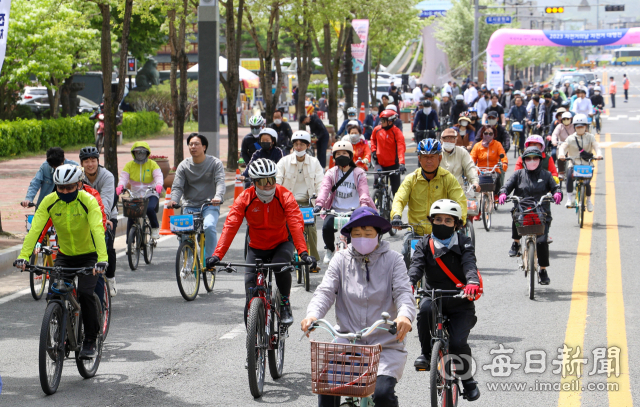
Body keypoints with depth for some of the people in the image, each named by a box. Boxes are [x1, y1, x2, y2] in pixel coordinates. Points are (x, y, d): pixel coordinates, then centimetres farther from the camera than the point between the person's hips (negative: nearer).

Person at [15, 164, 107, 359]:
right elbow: (35, 229, -19)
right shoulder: (49, 201, -13)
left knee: (85, 294, -21)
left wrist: (102, 260, -46)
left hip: (88, 255, -3)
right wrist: (23, 256, -33)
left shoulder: (88, 201, -22)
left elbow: (98, 230, -32)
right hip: (64, 255, 3)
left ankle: (91, 341, -5)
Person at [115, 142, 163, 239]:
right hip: (135, 196, 2)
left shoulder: (152, 164, 4)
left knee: (149, 209, -32)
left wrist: (159, 185, -32)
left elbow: (158, 176, -9)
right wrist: (120, 186, -28)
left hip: (150, 195, -2)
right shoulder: (129, 165, 8)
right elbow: (123, 177, -5)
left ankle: (155, 227, -5)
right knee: (131, 216, -14)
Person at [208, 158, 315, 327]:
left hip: (281, 244, -1)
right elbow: (230, 226, -24)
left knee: (281, 266, -32)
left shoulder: (285, 196, -18)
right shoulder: (244, 199, -16)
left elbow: (296, 224, -29)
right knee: (250, 280, -16)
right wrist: (217, 255, -36)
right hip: (256, 248, 1)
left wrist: (303, 252, -45)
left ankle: (285, 303, -8)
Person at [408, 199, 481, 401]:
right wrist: (408, 284, -36)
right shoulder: (425, 244, 4)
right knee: (425, 308, -36)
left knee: (457, 343, -20)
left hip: (460, 303, -1)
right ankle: (426, 353, -15)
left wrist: (472, 283, -42)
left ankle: (468, 380, 9)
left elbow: (469, 264, -19)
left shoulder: (464, 243, 0)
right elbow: (416, 265, -13)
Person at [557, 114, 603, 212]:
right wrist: (561, 154, -33)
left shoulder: (590, 137, 9)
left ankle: (588, 200, 11)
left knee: (586, 183, -19)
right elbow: (563, 146, -9)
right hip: (573, 164, 0)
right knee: (569, 176, -33)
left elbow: (596, 147, -6)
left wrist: (599, 154, -29)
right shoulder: (571, 138, 7)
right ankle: (570, 198, -22)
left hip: (587, 165, 0)